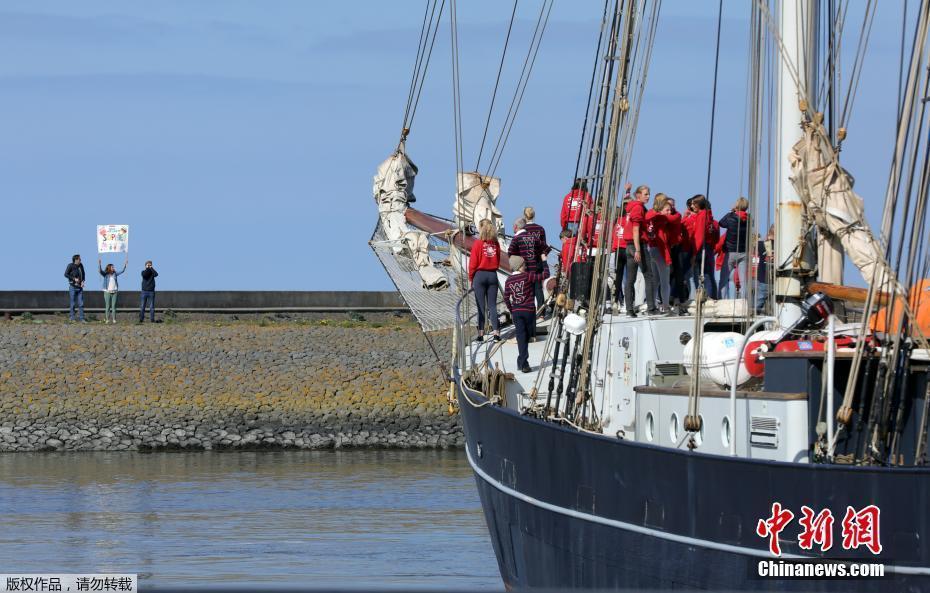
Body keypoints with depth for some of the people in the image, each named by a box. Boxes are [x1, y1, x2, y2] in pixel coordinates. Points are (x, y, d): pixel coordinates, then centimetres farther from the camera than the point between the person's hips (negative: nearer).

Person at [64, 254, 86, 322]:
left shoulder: (81, 265, 6)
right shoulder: (70, 266, -9)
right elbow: (66, 274, -11)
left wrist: (82, 281, 2)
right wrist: (74, 279, -17)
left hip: (80, 287, 5)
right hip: (73, 287, -5)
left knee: (81, 304, 3)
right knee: (72, 304, 1)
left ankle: (81, 319, 5)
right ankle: (71, 318, 9)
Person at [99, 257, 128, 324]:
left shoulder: (115, 274, 9)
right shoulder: (105, 274, -2)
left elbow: (122, 271, 14)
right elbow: (100, 271, -17)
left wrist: (125, 264, 6)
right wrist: (99, 265, -33)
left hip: (114, 292, 3)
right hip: (107, 292, -3)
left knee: (114, 306, 2)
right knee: (107, 306, -1)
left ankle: (114, 319, 4)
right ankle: (107, 319, 2)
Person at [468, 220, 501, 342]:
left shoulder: (478, 244, -10)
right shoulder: (495, 244, 2)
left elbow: (473, 263, -7)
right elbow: (498, 262, 9)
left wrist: (471, 277, 3)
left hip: (480, 275, -3)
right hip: (493, 275, 3)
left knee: (481, 306, 1)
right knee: (492, 305, 7)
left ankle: (481, 333, -1)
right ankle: (496, 331, -2)